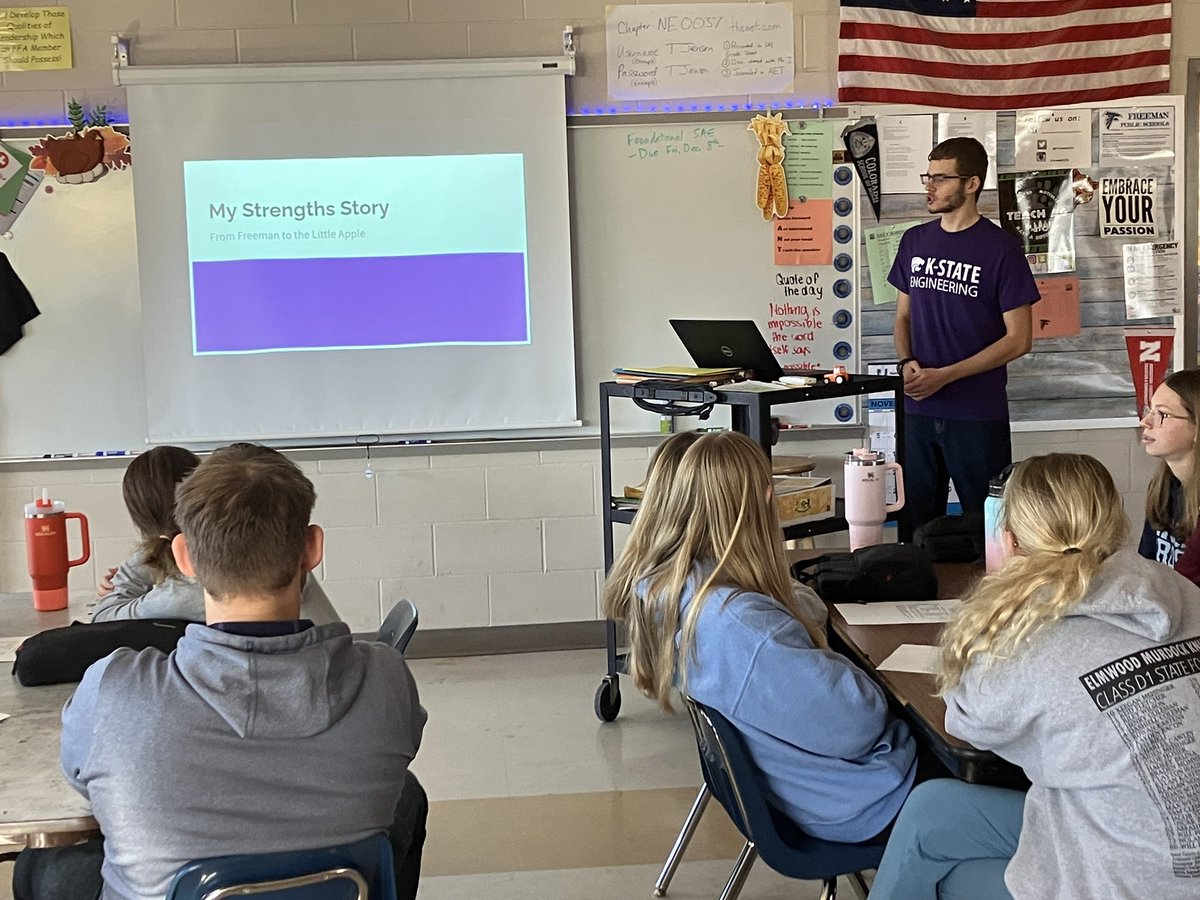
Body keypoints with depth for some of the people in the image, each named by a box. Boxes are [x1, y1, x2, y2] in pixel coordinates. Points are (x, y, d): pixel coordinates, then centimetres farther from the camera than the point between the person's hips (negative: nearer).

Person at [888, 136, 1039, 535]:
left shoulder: (1000, 248, -7)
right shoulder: (915, 241, 9)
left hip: (979, 415, -4)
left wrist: (944, 375, -15)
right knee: (918, 522, 12)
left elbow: (1018, 339, -8)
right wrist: (907, 363, -4)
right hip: (919, 409, 5)